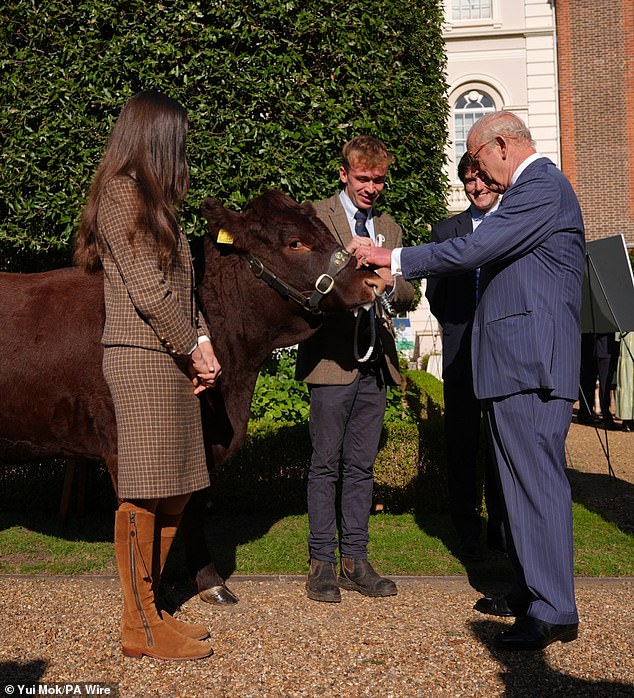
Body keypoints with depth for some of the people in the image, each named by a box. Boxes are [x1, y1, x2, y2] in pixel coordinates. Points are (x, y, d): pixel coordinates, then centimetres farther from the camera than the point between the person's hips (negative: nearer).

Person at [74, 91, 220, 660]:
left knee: (174, 493, 10)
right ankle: (141, 627, 6)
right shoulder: (122, 193, -8)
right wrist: (195, 348, -6)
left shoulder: (152, 197, 20)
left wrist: (201, 345, 3)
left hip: (171, 359, 9)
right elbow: (148, 290, -15)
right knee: (145, 496, -4)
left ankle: (150, 611, 20)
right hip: (142, 357, -9)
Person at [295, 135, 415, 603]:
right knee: (326, 465, 0)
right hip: (332, 359, -5)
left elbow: (408, 297, 13)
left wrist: (392, 282, -9)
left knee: (362, 466, 9)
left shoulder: (390, 228, 18)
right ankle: (322, 564, 9)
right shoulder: (315, 218, 2)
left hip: (375, 363, 5)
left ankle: (355, 561, 16)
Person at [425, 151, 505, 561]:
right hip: (462, 352, 1)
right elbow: (435, 293, 15)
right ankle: (468, 531, 14)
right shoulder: (446, 231, 13)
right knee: (462, 441, 3)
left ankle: (501, 526, 17)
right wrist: (457, 327, 4)